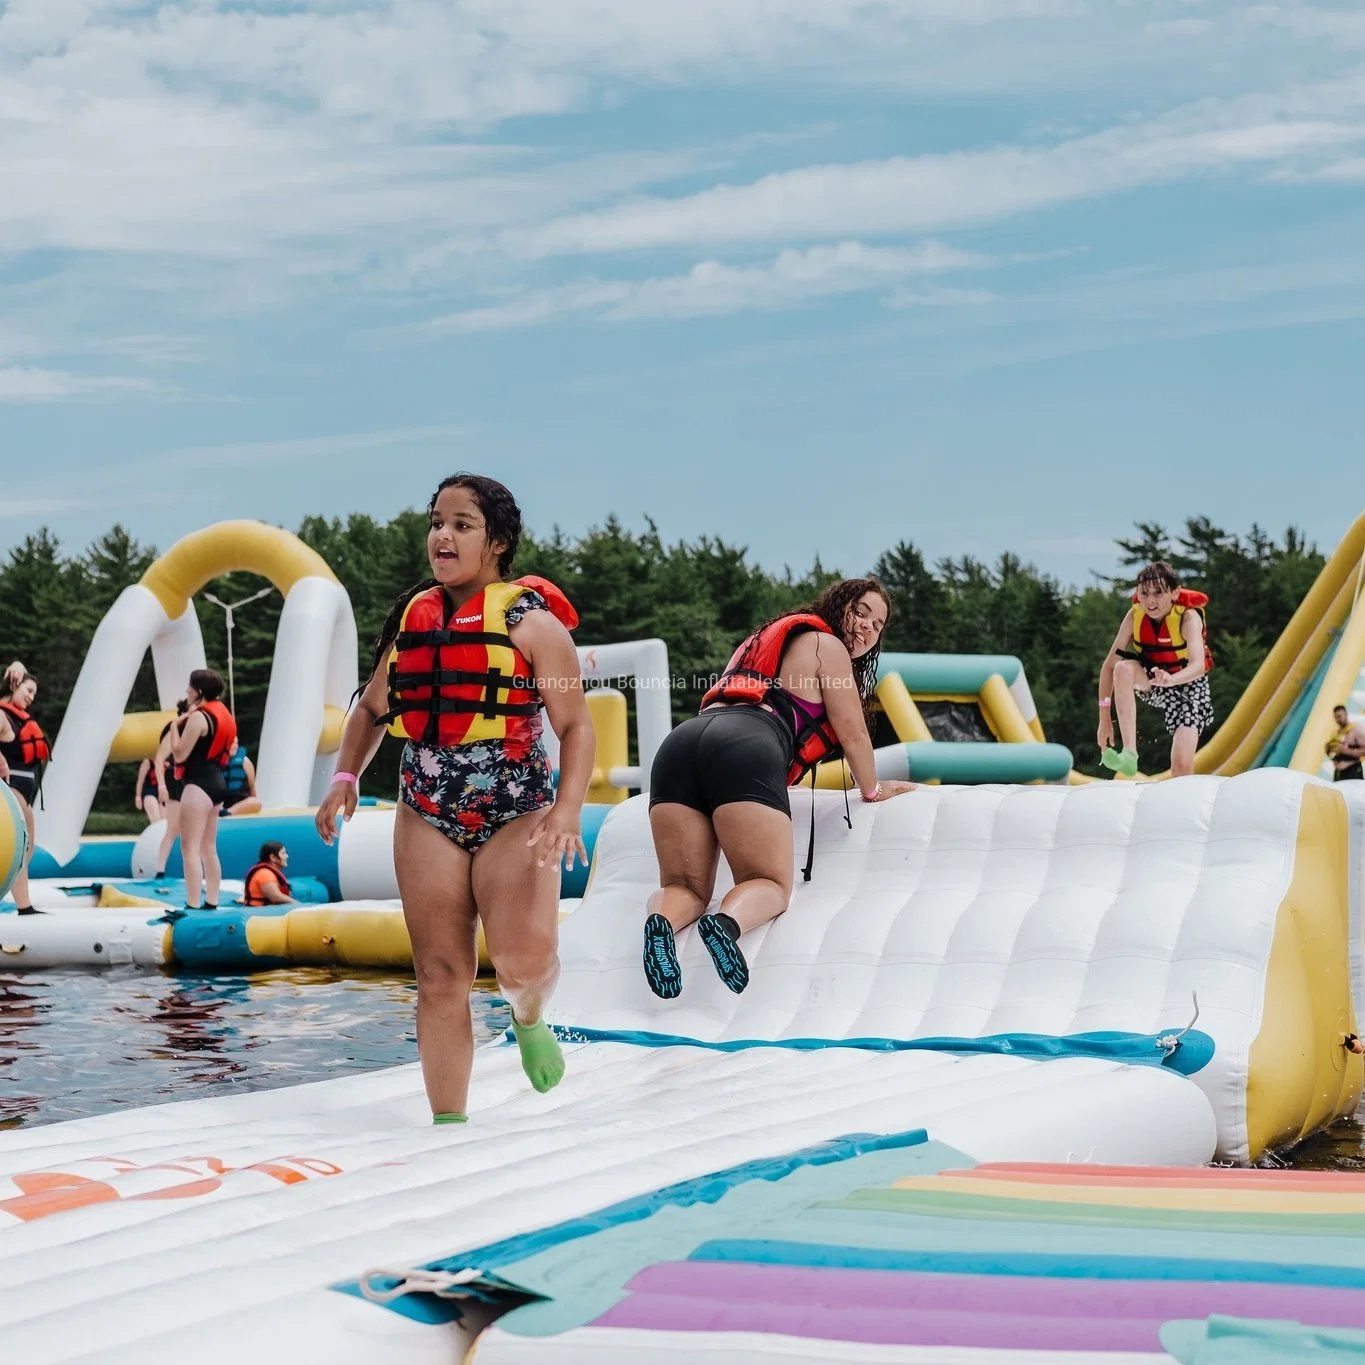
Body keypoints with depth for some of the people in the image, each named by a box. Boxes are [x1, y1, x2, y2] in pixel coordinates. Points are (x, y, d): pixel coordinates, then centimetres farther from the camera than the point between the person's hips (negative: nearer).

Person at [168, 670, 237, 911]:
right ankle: (211, 903, 16)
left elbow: (179, 754, -16)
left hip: (199, 785, -10)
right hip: (216, 782, 10)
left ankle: (193, 907, -17)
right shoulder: (221, 714, 16)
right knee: (208, 849, 14)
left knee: (190, 848, -12)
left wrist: (175, 725, -4)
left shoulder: (198, 717, -14)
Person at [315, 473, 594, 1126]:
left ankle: (529, 1019, 15)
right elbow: (371, 709, 22)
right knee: (440, 976, 1)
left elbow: (576, 727, -7)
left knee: (524, 960, -21)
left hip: (516, 810, -4)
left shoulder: (531, 620, -4)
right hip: (427, 812, 4)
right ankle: (447, 1121, 8)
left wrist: (567, 811, -21)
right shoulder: (411, 618, 10)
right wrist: (345, 777, 5)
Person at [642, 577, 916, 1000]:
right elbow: (852, 732, 17)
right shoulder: (826, 645, 17)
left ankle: (662, 920, -28)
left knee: (685, 887, 8)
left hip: (680, 744, 6)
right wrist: (872, 790, 34)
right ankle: (727, 923, -33)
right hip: (744, 749, -6)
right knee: (771, 884, 1)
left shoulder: (766, 640, 40)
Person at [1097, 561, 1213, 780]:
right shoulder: (1135, 616, -17)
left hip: (1187, 686, -2)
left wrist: (1171, 679, -65)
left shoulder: (1188, 617, -27)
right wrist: (1105, 717, -22)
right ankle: (1129, 753, -38)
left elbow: (1199, 665, -43)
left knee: (1182, 766, -19)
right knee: (1123, 668, -33)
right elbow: (1109, 666, -17)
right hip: (1150, 683, 2)